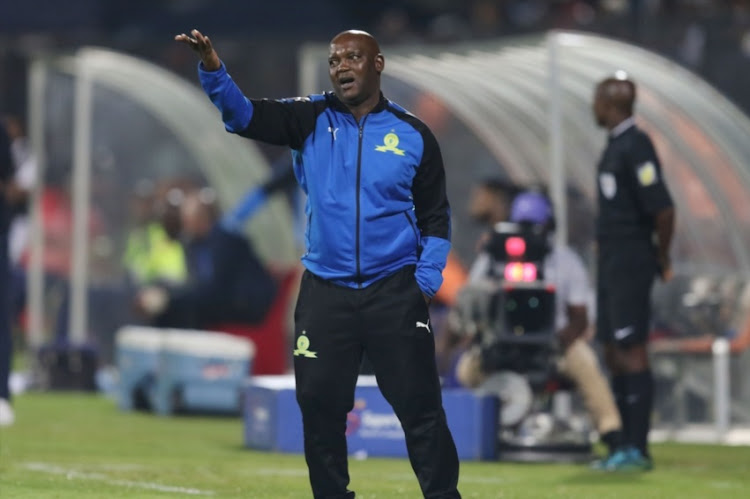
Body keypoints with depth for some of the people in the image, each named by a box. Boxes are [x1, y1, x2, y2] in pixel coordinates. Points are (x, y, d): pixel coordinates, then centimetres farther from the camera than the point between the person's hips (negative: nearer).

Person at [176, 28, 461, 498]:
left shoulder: (413, 134, 1)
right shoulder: (312, 120, 1)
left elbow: (435, 215, 7)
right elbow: (244, 114, -12)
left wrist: (427, 279, -4)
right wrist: (213, 69, -30)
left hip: (395, 293, -2)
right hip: (324, 293, 2)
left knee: (420, 406, -2)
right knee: (320, 406, 6)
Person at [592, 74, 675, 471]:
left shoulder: (635, 147, -16)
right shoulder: (616, 145, 14)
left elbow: (664, 210, -20)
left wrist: (662, 259, -8)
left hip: (630, 267, -10)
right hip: (611, 263, 10)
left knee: (632, 352, -9)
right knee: (614, 353, 12)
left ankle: (638, 449, -8)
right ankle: (623, 445, 18)